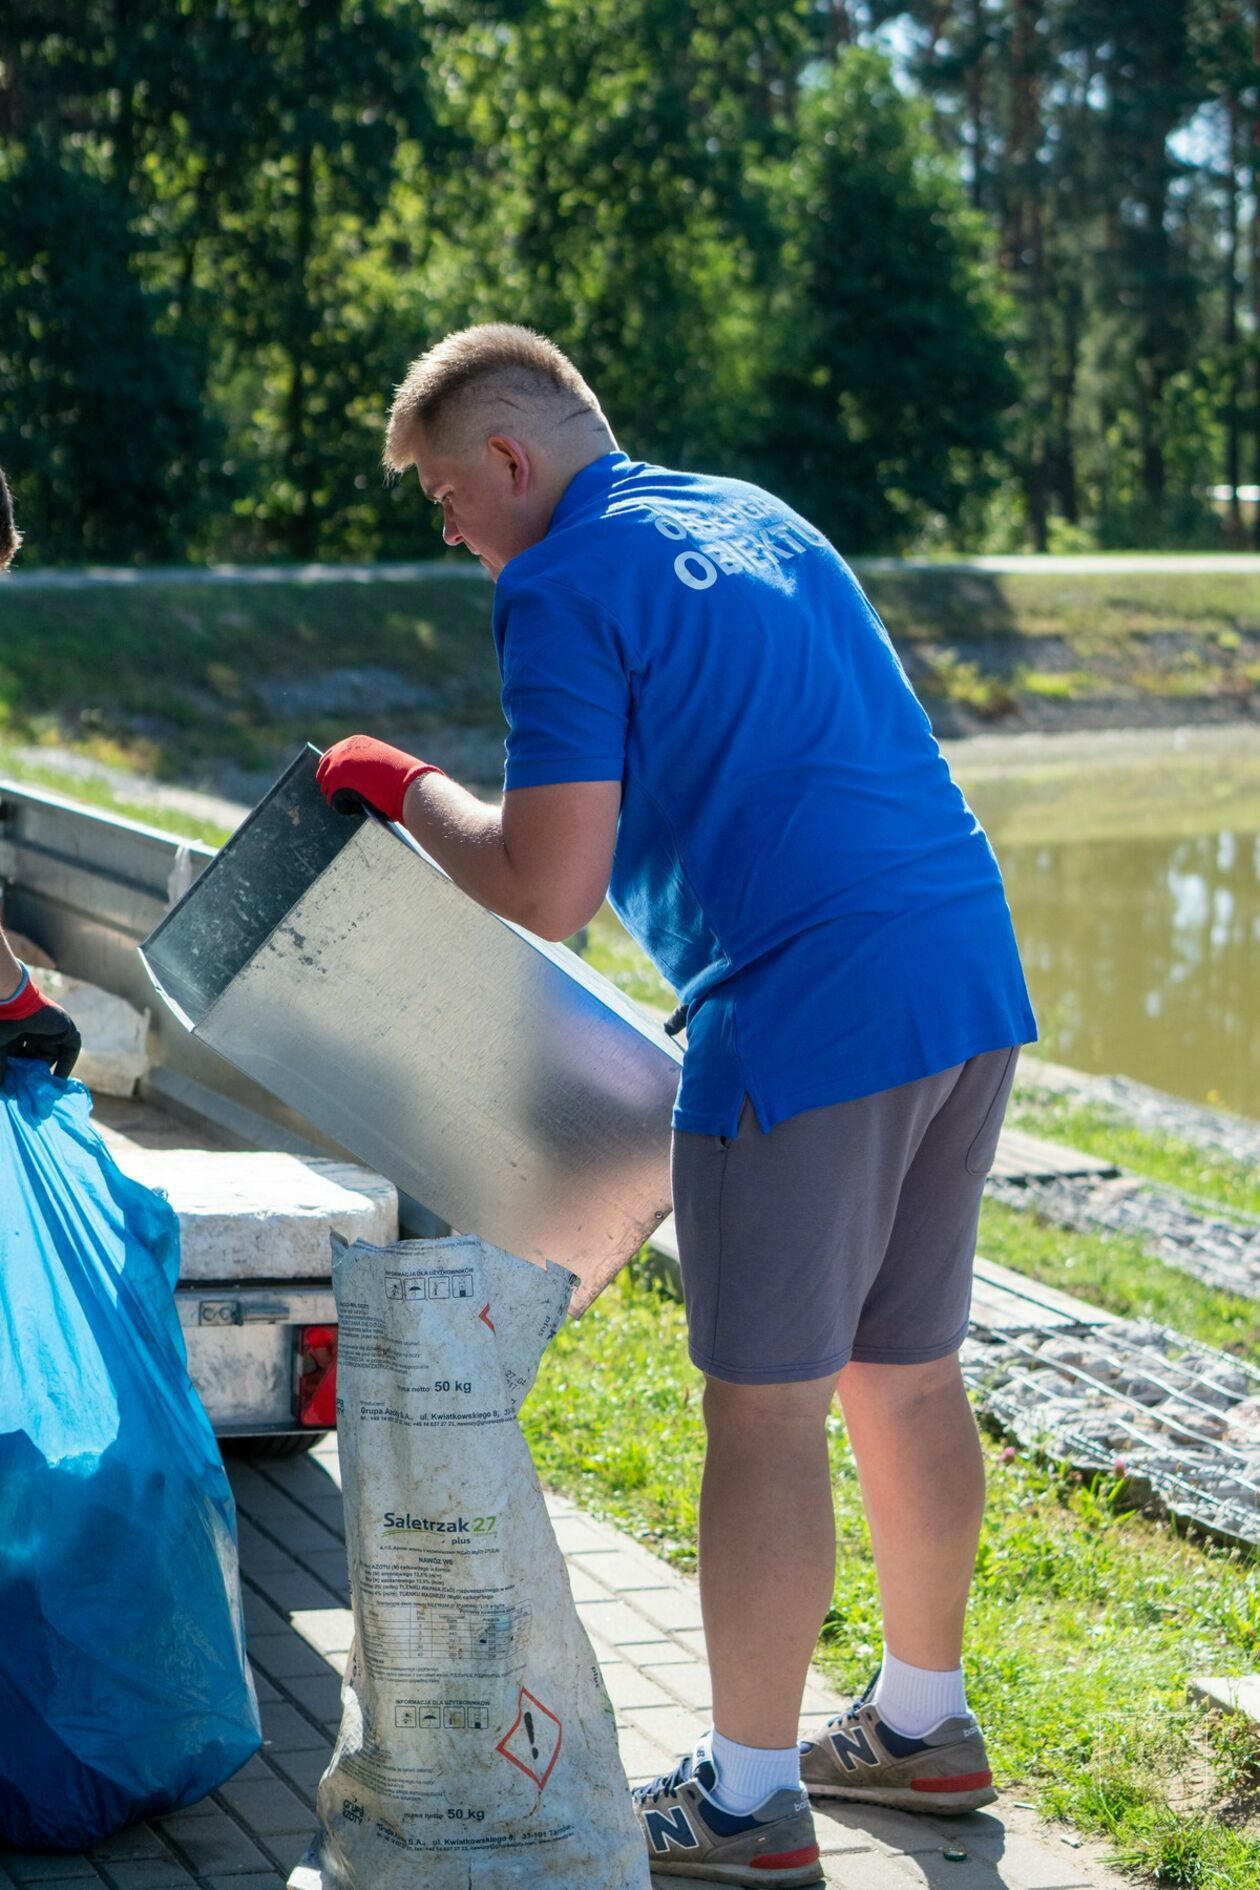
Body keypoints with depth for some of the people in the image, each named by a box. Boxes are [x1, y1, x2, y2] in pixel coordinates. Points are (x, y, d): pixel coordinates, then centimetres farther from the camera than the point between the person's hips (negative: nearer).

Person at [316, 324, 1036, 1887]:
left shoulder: (563, 587, -7)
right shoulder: (757, 517, 20)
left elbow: (547, 893, -14)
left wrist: (408, 788, 2)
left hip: (809, 1018, -9)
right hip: (969, 980, 9)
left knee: (766, 1411, 2)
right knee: (905, 1375, 19)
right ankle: (921, 1726, 32)